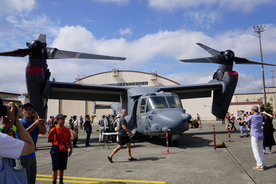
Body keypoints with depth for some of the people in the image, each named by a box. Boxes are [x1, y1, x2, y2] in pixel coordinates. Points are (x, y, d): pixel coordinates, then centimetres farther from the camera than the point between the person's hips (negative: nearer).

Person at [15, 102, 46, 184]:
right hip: (23, 156, -6)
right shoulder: (20, 123, -11)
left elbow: (43, 132, -7)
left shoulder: (35, 122, 8)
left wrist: (37, 119, -14)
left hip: (32, 155, 6)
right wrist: (35, 123, -39)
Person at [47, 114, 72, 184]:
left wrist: (71, 149, 0)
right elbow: (48, 140, 0)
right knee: (55, 168, 1)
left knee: (62, 168, 16)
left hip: (64, 150, 3)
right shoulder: (53, 130, -9)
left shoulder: (67, 130, 0)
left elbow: (69, 140, 4)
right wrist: (56, 140, -4)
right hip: (55, 149, -3)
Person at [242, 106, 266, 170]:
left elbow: (243, 121, -1)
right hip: (261, 135, 7)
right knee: (260, 150, 16)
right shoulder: (261, 116, 4)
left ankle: (260, 166, 3)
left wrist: (242, 116, 19)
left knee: (256, 151, 0)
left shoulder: (251, 117, -14)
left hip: (254, 136, -7)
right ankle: (263, 164, 21)